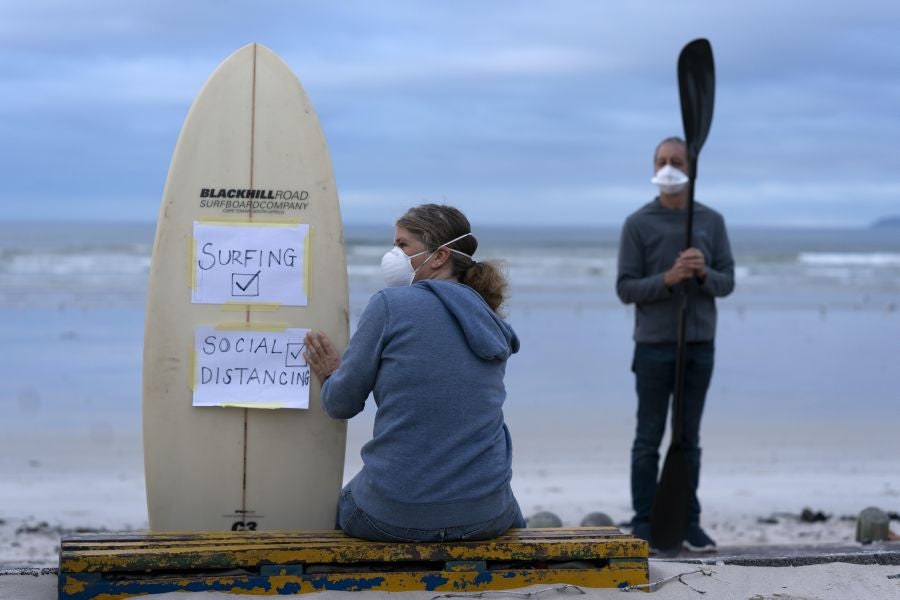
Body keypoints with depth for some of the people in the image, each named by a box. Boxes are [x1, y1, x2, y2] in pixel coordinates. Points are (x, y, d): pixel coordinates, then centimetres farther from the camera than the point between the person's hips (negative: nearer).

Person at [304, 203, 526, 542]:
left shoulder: (390, 304, -8)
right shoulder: (495, 327, 9)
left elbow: (342, 404, -1)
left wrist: (330, 377, 21)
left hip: (393, 517, -4)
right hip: (484, 515, 4)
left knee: (337, 510, 32)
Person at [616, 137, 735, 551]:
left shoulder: (712, 221, 8)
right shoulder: (638, 224, 0)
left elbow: (727, 282, 5)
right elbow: (625, 289, -4)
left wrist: (704, 272, -16)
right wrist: (669, 279, -19)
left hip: (700, 345, 3)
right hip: (654, 345, -2)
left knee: (689, 439, 7)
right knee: (649, 439, 1)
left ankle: (689, 522, 11)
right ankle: (644, 524, 5)